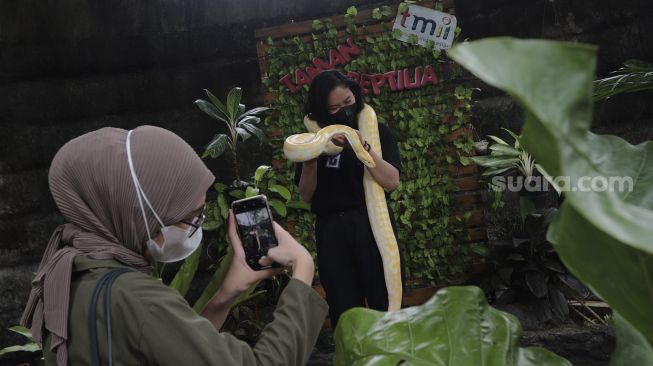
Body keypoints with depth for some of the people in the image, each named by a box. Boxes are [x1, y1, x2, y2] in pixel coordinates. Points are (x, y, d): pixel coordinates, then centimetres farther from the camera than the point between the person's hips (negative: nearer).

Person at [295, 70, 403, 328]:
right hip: (331, 232, 2)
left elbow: (392, 182, -9)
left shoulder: (376, 131, 4)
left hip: (372, 225, -2)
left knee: (385, 305, 1)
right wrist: (310, 159, -8)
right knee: (344, 313, 8)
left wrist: (362, 147, -19)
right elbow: (306, 195, 8)